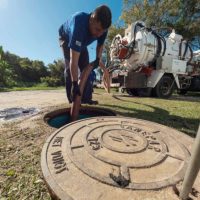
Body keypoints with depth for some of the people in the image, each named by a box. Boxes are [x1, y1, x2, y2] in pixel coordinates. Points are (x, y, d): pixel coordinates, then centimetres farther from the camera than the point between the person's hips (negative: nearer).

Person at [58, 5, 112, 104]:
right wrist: (75, 84, -52)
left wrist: (98, 59, -19)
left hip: (82, 43, 5)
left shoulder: (102, 28, -27)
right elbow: (74, 61, -51)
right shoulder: (79, 24, -45)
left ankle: (86, 97, 0)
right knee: (70, 66, -22)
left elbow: (100, 45, -4)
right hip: (66, 38, -4)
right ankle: (72, 99, -15)